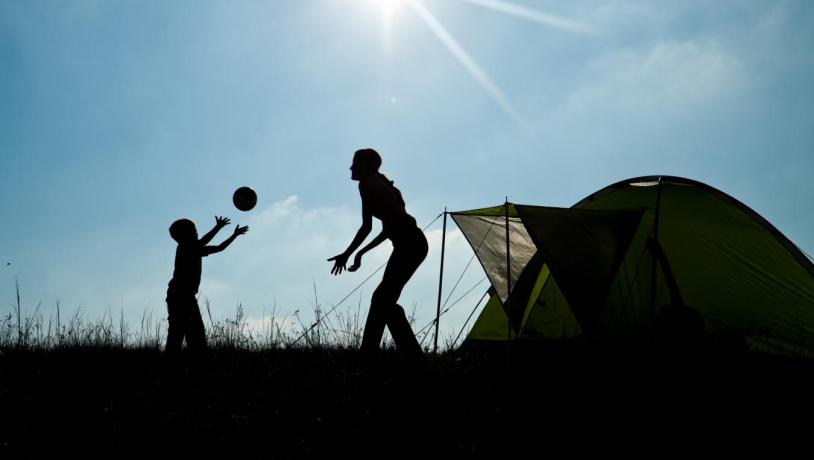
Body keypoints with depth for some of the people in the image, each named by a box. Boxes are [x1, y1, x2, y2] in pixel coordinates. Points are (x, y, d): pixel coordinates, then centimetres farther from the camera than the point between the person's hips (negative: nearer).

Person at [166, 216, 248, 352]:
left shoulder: (196, 249, 18)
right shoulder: (183, 248, -6)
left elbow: (219, 248, 27)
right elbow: (201, 243, -26)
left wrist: (235, 235, 28)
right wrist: (218, 227, -22)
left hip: (188, 296, 9)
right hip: (179, 295, -9)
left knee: (197, 334, 4)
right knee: (177, 332, -14)